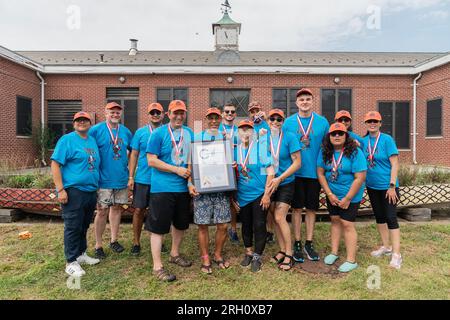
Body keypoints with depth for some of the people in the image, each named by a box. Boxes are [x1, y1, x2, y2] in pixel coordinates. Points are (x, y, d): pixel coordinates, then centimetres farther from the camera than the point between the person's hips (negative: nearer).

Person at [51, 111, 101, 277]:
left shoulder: (93, 141, 14)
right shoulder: (67, 139, -6)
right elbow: (55, 164, -12)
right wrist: (60, 190, -17)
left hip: (91, 191, 7)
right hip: (74, 191, -7)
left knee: (84, 226, 17)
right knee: (73, 227, 1)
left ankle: (81, 253, 32)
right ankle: (71, 262, 12)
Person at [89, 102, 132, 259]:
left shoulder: (126, 131, 7)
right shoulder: (96, 130, -6)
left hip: (121, 179, 4)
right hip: (103, 179, -4)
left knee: (116, 208, 14)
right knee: (102, 211, 1)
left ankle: (114, 240, 28)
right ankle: (98, 245, 16)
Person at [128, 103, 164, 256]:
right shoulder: (140, 132, 3)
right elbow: (134, 155, 3)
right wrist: (131, 177, -1)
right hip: (142, 179, 0)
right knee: (139, 210, 6)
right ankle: (136, 242, 22)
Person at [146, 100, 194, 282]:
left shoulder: (190, 134, 8)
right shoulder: (159, 133, -8)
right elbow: (151, 160, -13)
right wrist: (177, 169, -17)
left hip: (183, 187, 6)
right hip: (162, 188, -6)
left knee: (181, 223, 19)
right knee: (158, 227, 0)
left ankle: (175, 254, 41)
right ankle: (157, 267, 14)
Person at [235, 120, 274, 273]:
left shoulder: (261, 146, -9)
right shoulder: (236, 150, 2)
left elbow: (270, 172, -11)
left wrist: (267, 194, -14)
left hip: (259, 194, -4)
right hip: (243, 196, 4)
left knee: (259, 225, 2)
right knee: (246, 225, 14)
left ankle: (257, 256, 19)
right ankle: (248, 252, 33)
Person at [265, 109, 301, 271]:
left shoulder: (290, 137, -10)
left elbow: (297, 162, -12)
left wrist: (279, 179, -18)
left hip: (286, 183, -4)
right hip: (270, 183, 4)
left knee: (279, 217, -9)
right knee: (275, 218, 8)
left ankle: (289, 254, 7)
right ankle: (282, 250, 25)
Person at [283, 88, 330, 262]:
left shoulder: (322, 122, 3)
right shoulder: (288, 122, 1)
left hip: (315, 171, 1)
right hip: (295, 172, -1)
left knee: (311, 208, 10)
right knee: (297, 208, 6)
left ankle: (309, 244, 24)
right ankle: (297, 244, 19)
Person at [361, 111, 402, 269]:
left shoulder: (387, 139, -11)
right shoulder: (363, 141, 2)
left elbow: (394, 164, -13)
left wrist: (392, 186, -16)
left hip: (387, 186, -5)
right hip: (372, 186, 6)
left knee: (391, 217, -4)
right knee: (379, 216, 15)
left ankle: (396, 254, 4)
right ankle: (386, 247, 31)